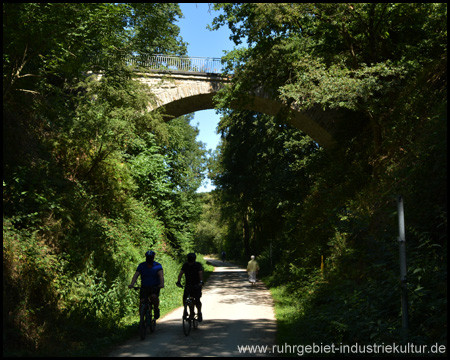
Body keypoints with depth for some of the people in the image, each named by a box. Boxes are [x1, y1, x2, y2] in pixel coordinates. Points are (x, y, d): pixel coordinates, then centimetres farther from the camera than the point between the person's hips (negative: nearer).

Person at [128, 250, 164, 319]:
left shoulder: (158, 266, -4)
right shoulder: (141, 266, 1)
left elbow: (161, 275, -20)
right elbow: (136, 275, -10)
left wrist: (161, 284, -40)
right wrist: (132, 284, -29)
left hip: (155, 287, -2)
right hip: (144, 287, 2)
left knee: (154, 296, -31)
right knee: (142, 302, -15)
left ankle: (156, 309, -3)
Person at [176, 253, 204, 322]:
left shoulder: (198, 265, -8)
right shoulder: (185, 265, 0)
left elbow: (200, 273, -23)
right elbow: (181, 273, -12)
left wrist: (201, 281, -41)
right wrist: (178, 281, -30)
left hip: (197, 285, -3)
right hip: (188, 285, 3)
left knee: (197, 300, -14)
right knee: (184, 298, -15)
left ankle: (199, 312, 7)